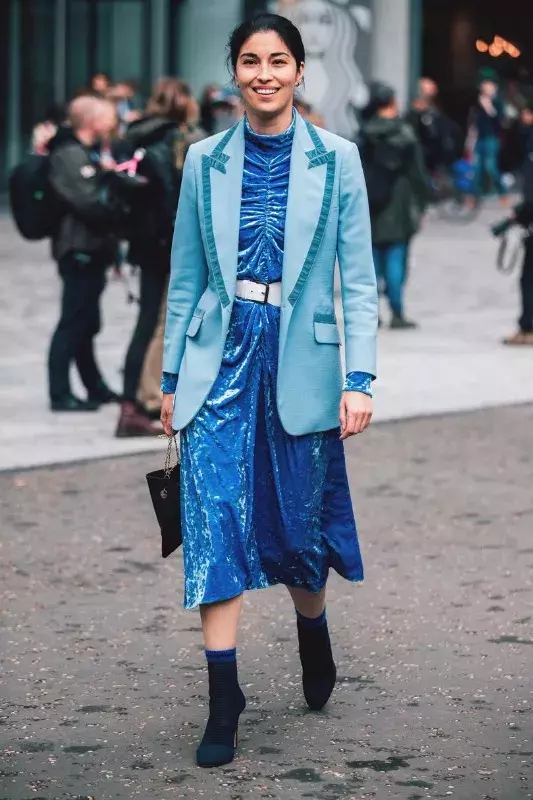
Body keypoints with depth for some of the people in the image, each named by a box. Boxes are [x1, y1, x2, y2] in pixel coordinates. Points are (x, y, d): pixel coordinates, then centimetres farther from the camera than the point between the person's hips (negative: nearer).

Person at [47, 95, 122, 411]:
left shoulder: (88, 153, 17)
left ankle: (95, 386, 25)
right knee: (74, 323, -6)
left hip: (92, 249, 10)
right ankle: (60, 394, -3)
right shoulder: (70, 155, -15)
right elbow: (88, 202, -22)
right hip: (79, 250, -10)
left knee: (85, 324, 17)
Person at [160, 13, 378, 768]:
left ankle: (314, 634, 41)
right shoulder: (206, 161, 3)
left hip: (300, 363, -1)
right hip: (220, 362, 1)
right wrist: (172, 377, 9)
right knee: (216, 523, -7)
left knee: (298, 523, 11)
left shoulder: (335, 160, -2)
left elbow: (358, 277, -2)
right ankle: (223, 701, -4)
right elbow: (186, 278, 9)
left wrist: (360, 378, -9)